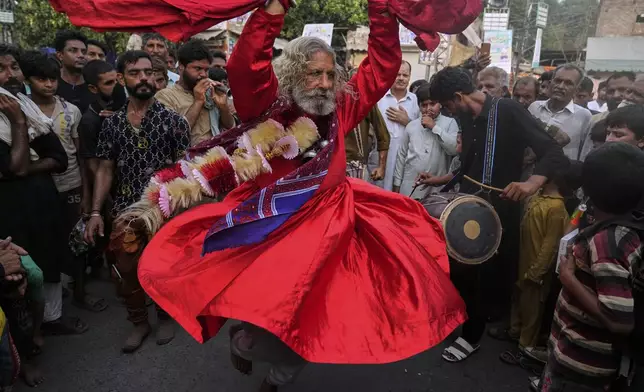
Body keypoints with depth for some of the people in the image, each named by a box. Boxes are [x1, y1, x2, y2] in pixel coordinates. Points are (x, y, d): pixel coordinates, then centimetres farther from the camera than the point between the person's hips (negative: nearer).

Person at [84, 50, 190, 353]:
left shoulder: (172, 120, -3)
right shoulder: (111, 123, 6)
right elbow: (105, 169, 7)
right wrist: (96, 211, 0)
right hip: (125, 212, 3)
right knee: (127, 271, 10)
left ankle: (165, 317, 34)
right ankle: (139, 322, 32)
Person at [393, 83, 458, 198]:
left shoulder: (450, 123, 0)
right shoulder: (411, 125, 8)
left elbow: (455, 149, -14)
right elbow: (401, 155, 11)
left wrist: (434, 127, -11)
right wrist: (397, 184, 9)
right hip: (410, 187, 2)